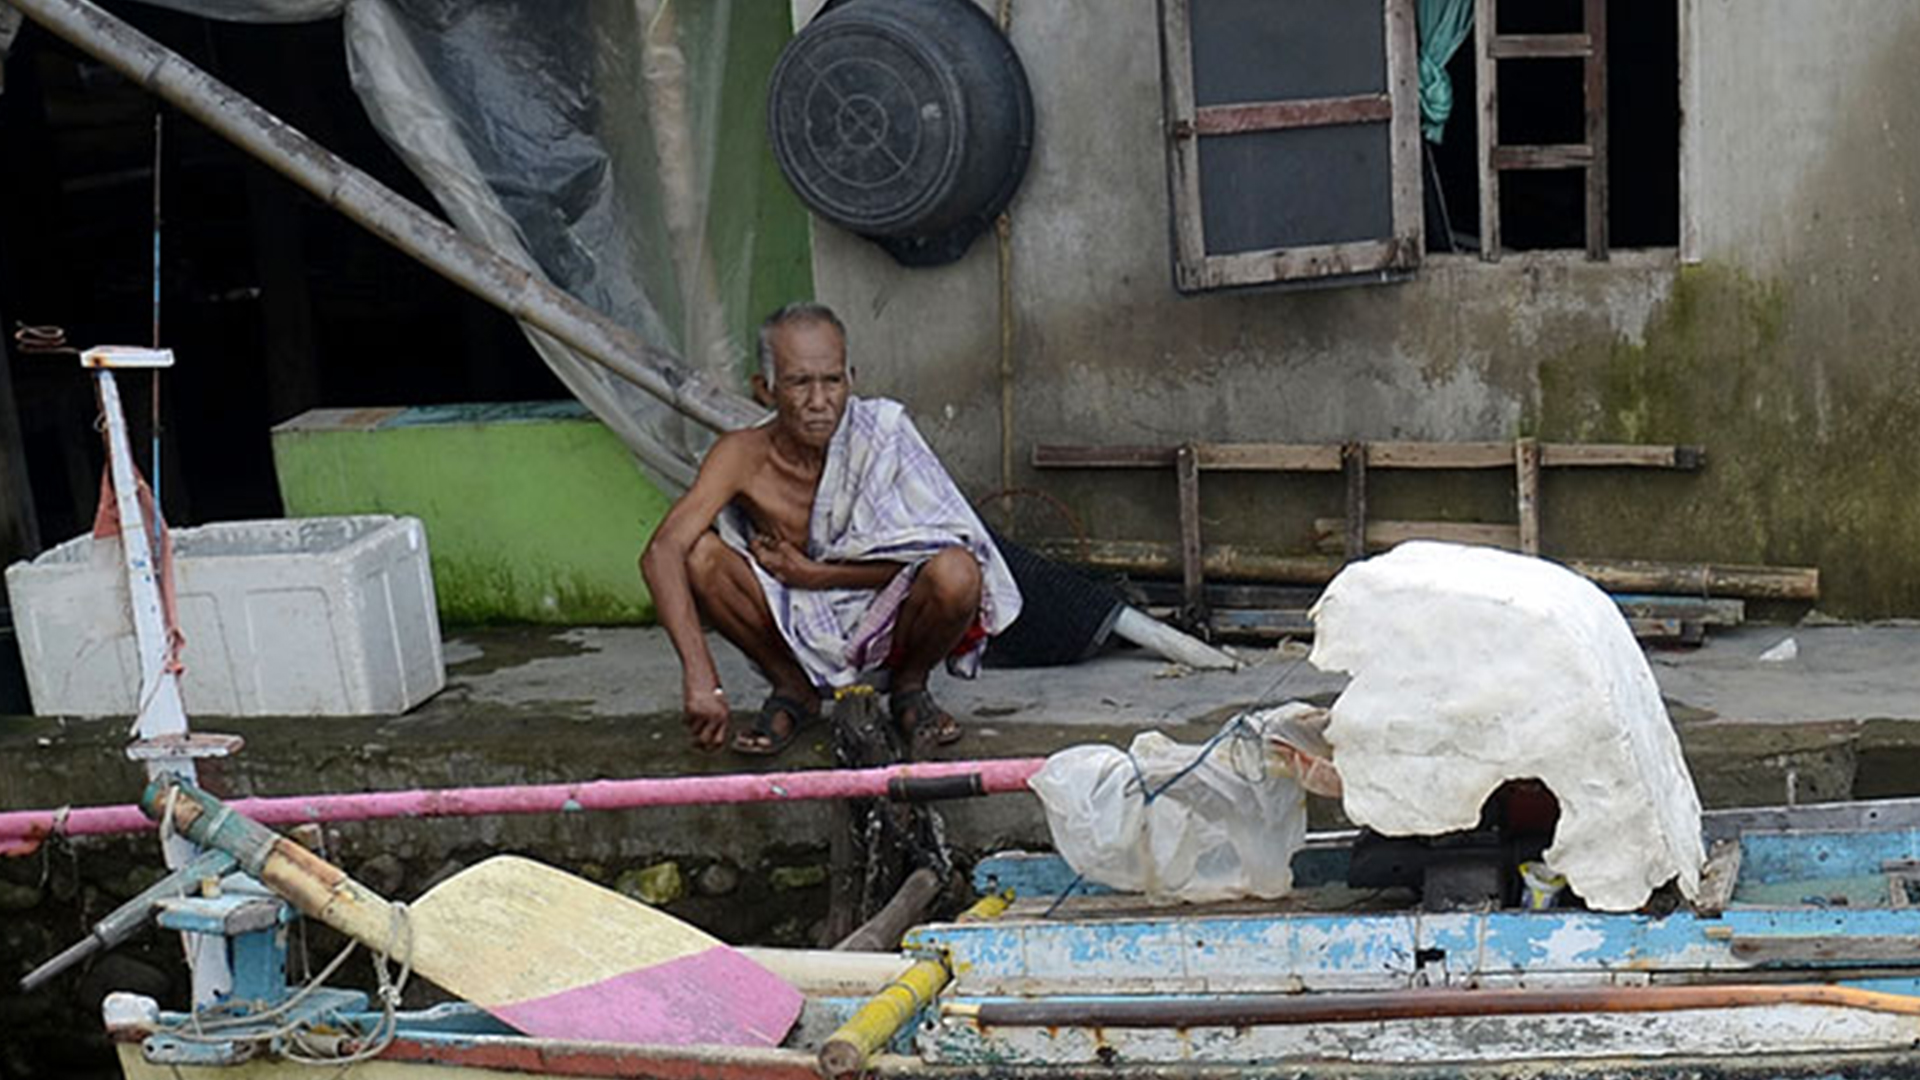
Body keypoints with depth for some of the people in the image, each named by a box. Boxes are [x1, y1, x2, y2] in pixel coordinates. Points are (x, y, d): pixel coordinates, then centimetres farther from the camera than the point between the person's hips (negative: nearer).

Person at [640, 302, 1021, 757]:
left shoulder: (881, 430, -18)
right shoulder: (744, 456, -17)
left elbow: (920, 557, -19)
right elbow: (661, 554, -30)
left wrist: (811, 575, -18)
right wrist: (702, 679, -41)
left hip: (885, 623, -1)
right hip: (802, 630, 1)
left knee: (957, 572, -33)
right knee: (697, 554, -23)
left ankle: (909, 686, 2)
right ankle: (792, 689, 2)